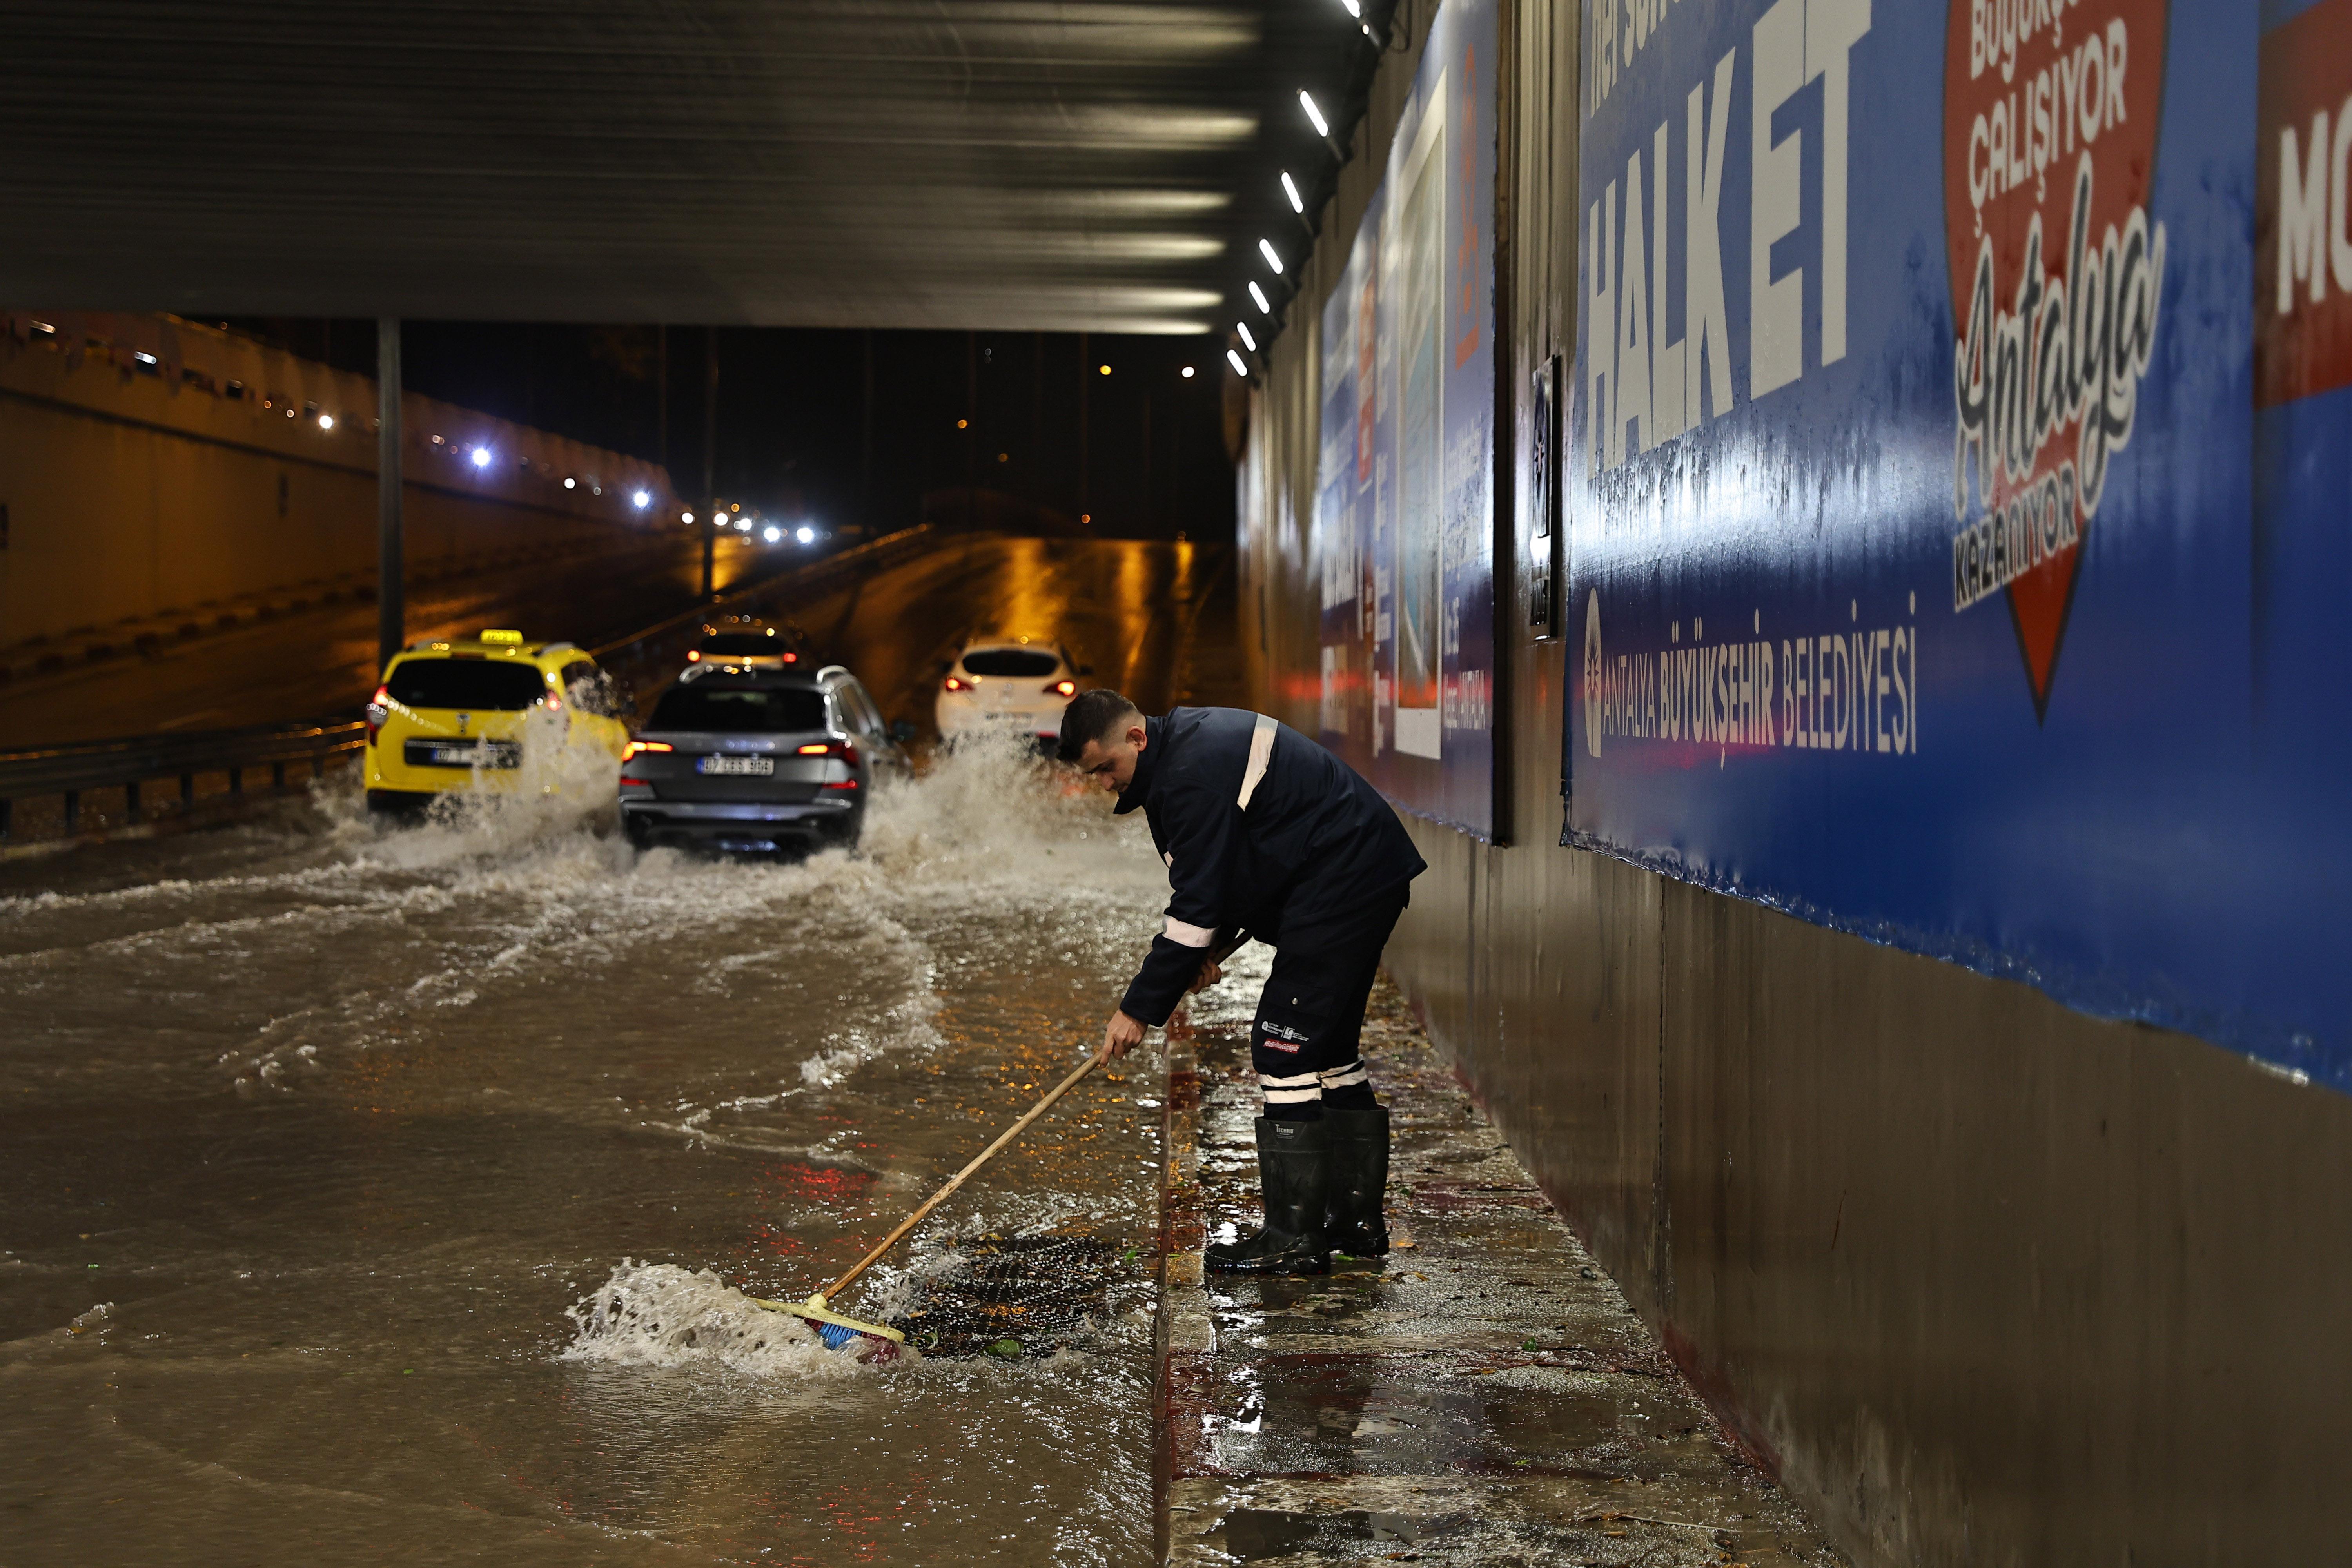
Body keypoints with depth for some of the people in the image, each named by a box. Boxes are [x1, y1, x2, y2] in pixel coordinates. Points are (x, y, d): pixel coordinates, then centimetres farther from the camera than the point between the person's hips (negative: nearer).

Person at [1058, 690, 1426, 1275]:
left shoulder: (1195, 771, -21)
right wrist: (1211, 946, 5)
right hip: (1367, 879, 11)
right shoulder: (1189, 741, 12)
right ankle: (1357, 1219, 22)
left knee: (1286, 1045, -10)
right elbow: (1217, 871, 20)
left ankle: (1294, 1238, -9)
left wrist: (1141, 1008, -16)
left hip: (1343, 885, -11)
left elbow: (1196, 903, -21)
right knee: (1329, 1045, 16)